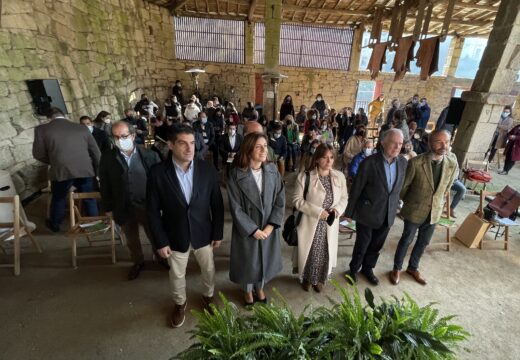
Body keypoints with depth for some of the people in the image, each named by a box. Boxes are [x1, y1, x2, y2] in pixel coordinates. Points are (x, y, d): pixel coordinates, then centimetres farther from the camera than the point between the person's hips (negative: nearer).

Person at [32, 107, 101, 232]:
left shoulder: (42, 129, 3)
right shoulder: (82, 128, 8)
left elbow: (38, 154, 6)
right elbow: (96, 152, 10)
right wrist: (98, 170, 20)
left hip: (61, 171, -1)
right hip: (85, 169, 1)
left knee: (58, 199, 22)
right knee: (89, 198, 18)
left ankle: (55, 224, 42)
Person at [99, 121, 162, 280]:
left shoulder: (150, 155, -11)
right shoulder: (107, 158, -6)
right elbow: (105, 184, 2)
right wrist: (108, 207, 3)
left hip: (148, 206, -2)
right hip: (124, 208, 2)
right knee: (131, 240, 21)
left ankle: (162, 258, 42)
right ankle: (138, 262, 46)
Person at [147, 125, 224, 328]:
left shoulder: (207, 170, -13)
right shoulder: (157, 173, -17)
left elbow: (217, 204, -5)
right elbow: (153, 210, -10)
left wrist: (218, 233, -2)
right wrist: (160, 242, -9)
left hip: (203, 234, 1)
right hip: (175, 236, -1)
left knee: (208, 269, 21)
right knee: (177, 275, 21)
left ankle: (208, 296, 52)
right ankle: (179, 304, 50)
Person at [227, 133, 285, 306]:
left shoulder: (273, 171, -6)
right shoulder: (236, 175, -16)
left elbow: (280, 200, -5)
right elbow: (236, 208, -15)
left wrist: (270, 226, -13)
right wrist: (254, 230, -15)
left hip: (269, 228, 3)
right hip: (246, 229, -3)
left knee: (265, 259, 21)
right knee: (248, 261, 17)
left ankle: (260, 288, 51)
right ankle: (248, 291, 47)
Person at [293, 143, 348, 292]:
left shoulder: (339, 176, -2)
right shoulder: (305, 176, -15)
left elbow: (344, 198, 8)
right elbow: (297, 200, -14)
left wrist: (337, 209, -13)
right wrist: (317, 211, -21)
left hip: (330, 224, 4)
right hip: (311, 224, -3)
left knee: (325, 253, 18)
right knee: (310, 253, 13)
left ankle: (319, 279, 44)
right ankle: (307, 279, 41)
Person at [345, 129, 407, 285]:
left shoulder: (403, 162, -3)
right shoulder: (369, 162, -18)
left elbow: (400, 187, 8)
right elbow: (356, 189, -13)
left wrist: (395, 207, 9)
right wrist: (349, 212, -7)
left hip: (388, 214, 5)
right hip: (367, 213, -4)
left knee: (376, 245, 20)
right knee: (362, 245, 12)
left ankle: (368, 268, 45)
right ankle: (354, 269, 38)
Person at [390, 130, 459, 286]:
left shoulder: (453, 164, -10)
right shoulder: (415, 162, -22)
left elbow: (446, 187, 8)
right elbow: (404, 186, -8)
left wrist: (437, 202, 15)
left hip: (434, 211, 4)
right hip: (414, 210, -4)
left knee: (423, 242, 19)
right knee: (406, 240, 11)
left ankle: (413, 268, 42)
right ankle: (397, 268, 32)